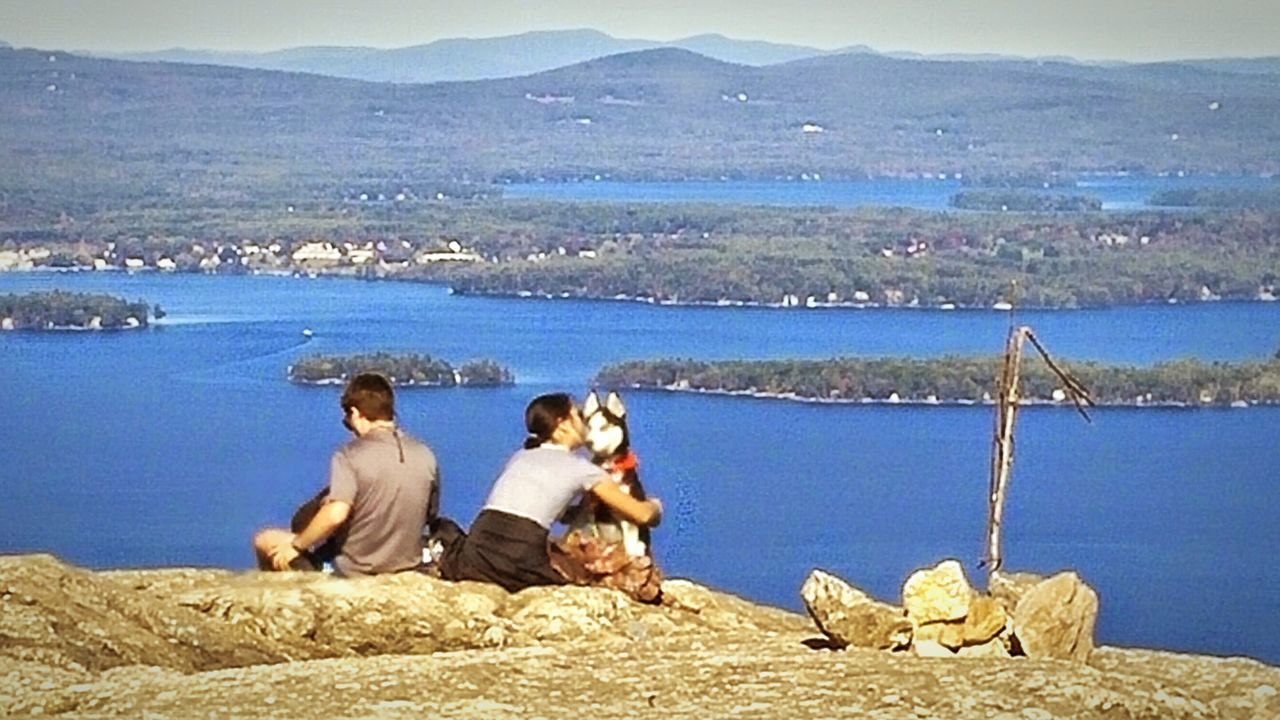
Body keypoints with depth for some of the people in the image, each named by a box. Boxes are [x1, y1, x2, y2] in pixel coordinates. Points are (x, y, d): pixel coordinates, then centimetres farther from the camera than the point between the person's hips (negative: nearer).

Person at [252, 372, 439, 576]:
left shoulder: (351, 455, -19)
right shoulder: (426, 455, -3)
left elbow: (336, 514, -30)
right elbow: (430, 514, 6)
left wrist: (296, 545, -15)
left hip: (354, 572, -6)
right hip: (408, 566, 6)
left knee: (264, 540, 12)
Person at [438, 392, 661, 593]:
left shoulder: (520, 456, 24)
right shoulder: (580, 468, 10)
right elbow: (642, 514, 14)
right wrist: (654, 505, 37)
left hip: (476, 560, 5)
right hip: (520, 566, -5)